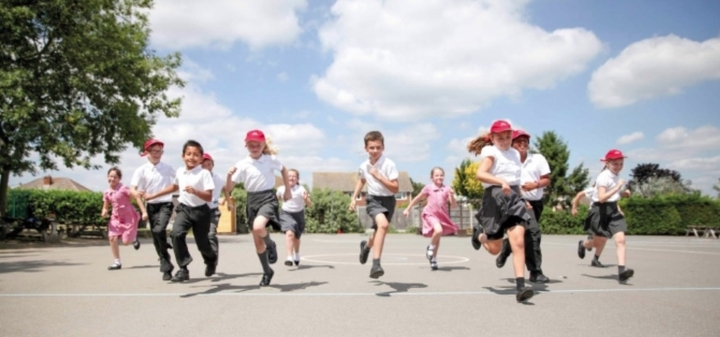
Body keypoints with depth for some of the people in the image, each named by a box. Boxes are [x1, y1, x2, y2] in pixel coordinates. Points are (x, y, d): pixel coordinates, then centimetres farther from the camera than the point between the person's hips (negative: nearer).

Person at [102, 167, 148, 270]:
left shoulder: (123, 189, -14)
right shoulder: (107, 193, 3)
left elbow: (137, 198, -17)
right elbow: (105, 207, 14)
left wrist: (144, 212, -24)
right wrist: (104, 212, -11)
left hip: (129, 217, -5)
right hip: (116, 218, 5)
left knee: (126, 242, -8)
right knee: (112, 238, -10)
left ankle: (134, 238, 30)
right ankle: (117, 262, 2)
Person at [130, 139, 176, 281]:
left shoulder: (168, 168, 1)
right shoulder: (141, 170, -3)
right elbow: (132, 189, -12)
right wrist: (137, 193, -34)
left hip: (166, 204, -2)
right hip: (151, 206, 2)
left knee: (159, 230, -25)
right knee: (156, 237, 7)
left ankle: (165, 262, -11)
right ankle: (166, 267, 23)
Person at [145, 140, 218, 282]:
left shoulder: (204, 173, -15)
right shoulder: (179, 172, 1)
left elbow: (209, 197, -19)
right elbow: (174, 187, 22)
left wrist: (195, 191, -37)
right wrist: (154, 195, 25)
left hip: (200, 211, -3)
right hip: (184, 208, 4)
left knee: (202, 243, 7)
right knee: (176, 234, -23)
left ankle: (211, 260, 43)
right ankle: (183, 269, -15)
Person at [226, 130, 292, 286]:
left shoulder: (271, 159, -4)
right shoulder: (242, 164, -3)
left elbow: (283, 170, 17)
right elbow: (228, 188, -5)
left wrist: (288, 190, 15)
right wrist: (229, 175, -25)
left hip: (267, 197, -3)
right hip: (252, 200, 3)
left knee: (258, 227, -33)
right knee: (257, 241, 9)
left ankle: (271, 245, 2)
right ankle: (267, 271, 28)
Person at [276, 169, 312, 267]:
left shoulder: (301, 189, -19)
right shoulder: (281, 189, -11)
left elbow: (309, 205, -23)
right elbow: (276, 198, 11)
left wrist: (306, 199, -43)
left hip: (298, 214, 0)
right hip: (286, 214, 0)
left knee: (296, 237, 16)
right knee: (289, 233, -24)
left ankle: (297, 255, 45)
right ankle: (289, 258, -27)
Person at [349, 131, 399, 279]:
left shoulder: (389, 164, -15)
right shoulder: (364, 166, -1)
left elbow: (395, 189, -18)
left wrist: (379, 176, -24)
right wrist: (354, 197, 16)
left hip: (388, 200, 0)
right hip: (373, 199, 0)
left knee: (379, 231, 11)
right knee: (383, 224, -28)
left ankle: (366, 246, 48)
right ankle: (376, 264, -27)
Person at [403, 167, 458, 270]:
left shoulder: (446, 189, 1)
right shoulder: (428, 188, -2)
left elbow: (454, 205, -2)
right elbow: (417, 198, 10)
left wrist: (452, 195, -21)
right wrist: (407, 209, 12)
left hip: (442, 216, 4)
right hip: (431, 214, -4)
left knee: (438, 239, 13)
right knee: (438, 230, -30)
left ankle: (433, 259, 32)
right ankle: (431, 247, -2)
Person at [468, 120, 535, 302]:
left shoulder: (515, 153, 16)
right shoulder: (490, 152, -4)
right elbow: (480, 174, -22)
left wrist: (520, 196, 22)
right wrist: (501, 181, -36)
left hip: (514, 197, 5)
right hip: (495, 197, -4)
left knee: (518, 242, -15)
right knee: (495, 248, 6)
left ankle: (520, 287, -17)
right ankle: (478, 234, 41)